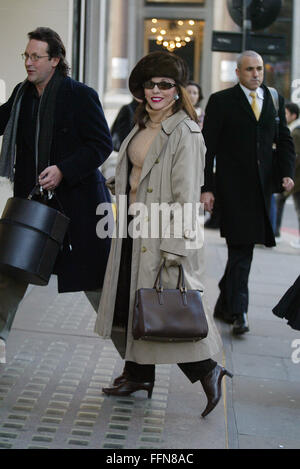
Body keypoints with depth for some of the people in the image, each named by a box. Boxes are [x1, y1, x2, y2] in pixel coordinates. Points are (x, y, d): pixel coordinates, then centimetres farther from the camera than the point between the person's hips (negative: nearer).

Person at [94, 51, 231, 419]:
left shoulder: (184, 132, -14)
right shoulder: (142, 126, 12)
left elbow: (187, 195, -19)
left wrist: (175, 248, -23)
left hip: (163, 229, -8)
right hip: (132, 227, 8)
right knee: (126, 301, 13)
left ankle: (207, 370, 9)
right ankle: (137, 374, 28)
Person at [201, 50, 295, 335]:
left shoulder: (274, 100, 12)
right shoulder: (221, 101, -1)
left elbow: (285, 140, 16)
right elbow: (207, 147, -3)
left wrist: (287, 172, -1)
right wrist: (206, 188, -9)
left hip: (261, 185, 5)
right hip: (233, 186, -4)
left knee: (243, 247, 10)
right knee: (241, 247, -8)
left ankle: (224, 304, 25)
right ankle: (238, 313, -4)